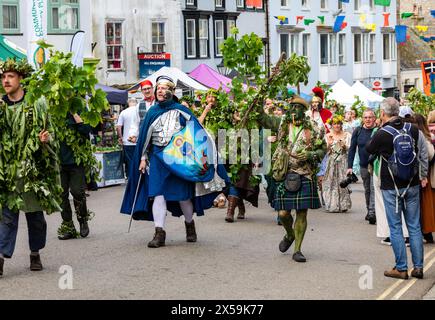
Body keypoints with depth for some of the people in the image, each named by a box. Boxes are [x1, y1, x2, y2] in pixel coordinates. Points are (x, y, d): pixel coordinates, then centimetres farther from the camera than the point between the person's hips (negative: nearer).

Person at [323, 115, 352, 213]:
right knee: (331, 182, -3)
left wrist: (344, 146, -16)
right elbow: (326, 151, 3)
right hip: (331, 161, 1)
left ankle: (343, 205, -1)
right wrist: (329, 144, -16)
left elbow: (350, 149, 3)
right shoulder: (328, 136, 8)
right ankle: (331, 205, 3)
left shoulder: (347, 135, 7)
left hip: (343, 162, -1)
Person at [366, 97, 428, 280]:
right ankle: (418, 267, 12)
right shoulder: (412, 129, -3)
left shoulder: (382, 134, -14)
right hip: (412, 184, 4)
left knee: (395, 228, 4)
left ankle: (401, 268, 5)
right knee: (414, 227, 9)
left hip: (391, 187, -4)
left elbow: (369, 149, 5)